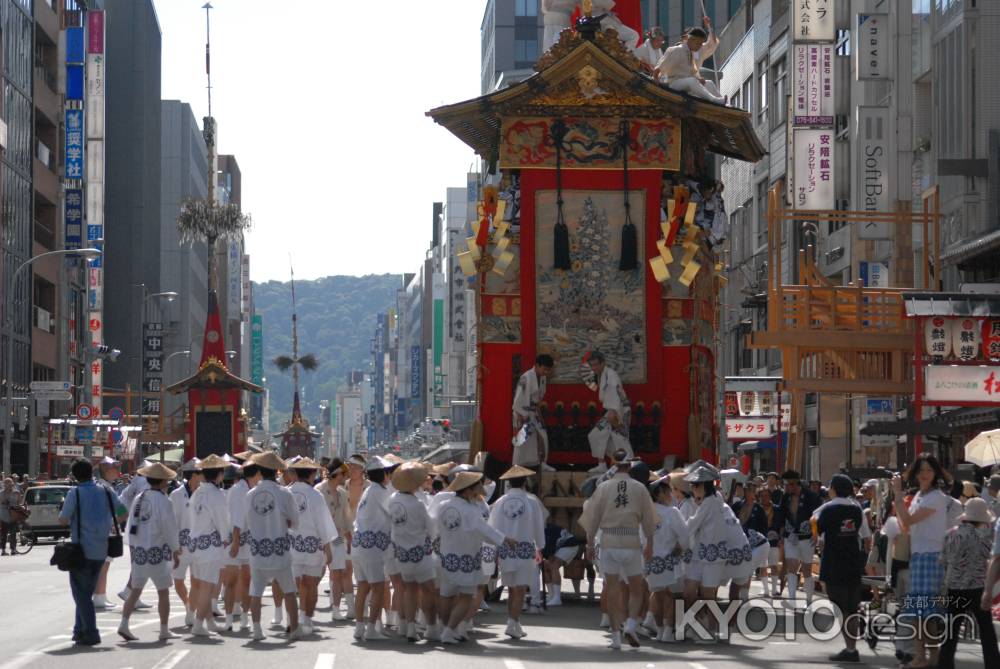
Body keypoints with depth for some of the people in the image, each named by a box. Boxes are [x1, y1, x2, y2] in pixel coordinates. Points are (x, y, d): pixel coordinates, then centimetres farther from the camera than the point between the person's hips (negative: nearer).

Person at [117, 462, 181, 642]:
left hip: (138, 551, 6)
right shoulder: (163, 501, -12)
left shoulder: (138, 499, 6)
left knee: (135, 590, 10)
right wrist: (175, 551, 1)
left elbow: (130, 527, 11)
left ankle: (124, 624, -2)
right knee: (163, 592, 6)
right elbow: (170, 528, -10)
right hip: (156, 552, -6)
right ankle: (164, 630, 9)